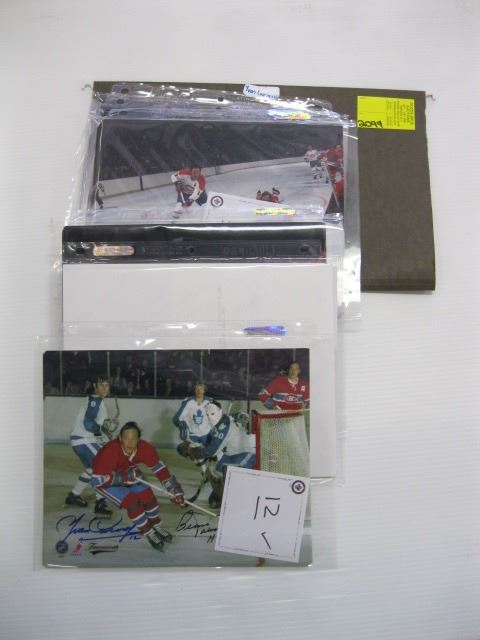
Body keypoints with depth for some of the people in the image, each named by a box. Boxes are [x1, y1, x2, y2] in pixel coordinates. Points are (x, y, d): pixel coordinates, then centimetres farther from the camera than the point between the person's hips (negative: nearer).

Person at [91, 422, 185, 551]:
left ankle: (156, 526, 18)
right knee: (131, 501, -18)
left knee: (147, 494, -6)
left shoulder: (145, 448, -26)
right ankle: (148, 533, 3)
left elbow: (159, 468, -13)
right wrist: (125, 477, -34)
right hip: (103, 480, -5)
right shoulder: (109, 452, -39)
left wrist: (174, 490, -16)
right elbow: (98, 480, -33)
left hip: (126, 473, 5)